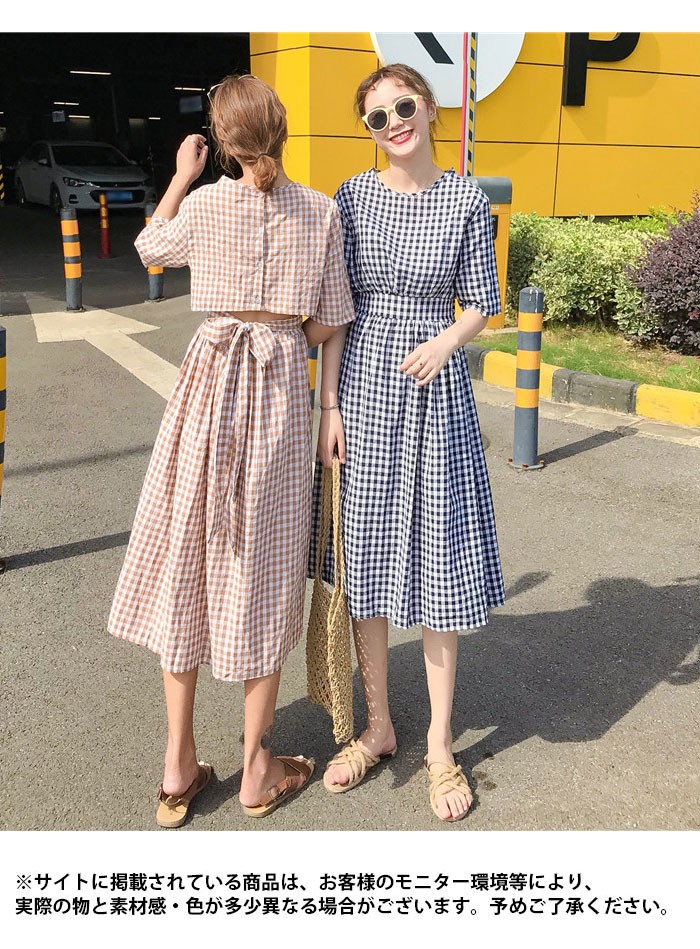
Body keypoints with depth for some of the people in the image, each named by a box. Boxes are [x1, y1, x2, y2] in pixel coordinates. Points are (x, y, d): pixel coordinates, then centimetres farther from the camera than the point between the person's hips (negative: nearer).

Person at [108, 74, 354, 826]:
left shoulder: (204, 205, -3)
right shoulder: (320, 211, -2)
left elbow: (150, 247, 18)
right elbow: (329, 322, 0)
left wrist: (182, 175, 26)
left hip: (210, 376, 0)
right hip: (284, 387, 1)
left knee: (185, 560, 10)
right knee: (264, 569, 9)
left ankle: (178, 765, 18)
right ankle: (257, 769, 19)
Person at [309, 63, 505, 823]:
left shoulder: (467, 201, 0)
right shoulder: (352, 197, 2)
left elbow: (482, 303, 5)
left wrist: (444, 342, -15)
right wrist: (329, 405, -5)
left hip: (434, 389, -1)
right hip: (361, 389, 1)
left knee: (436, 560, 3)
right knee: (364, 558, 7)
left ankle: (439, 745, 20)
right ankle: (378, 728, 27)